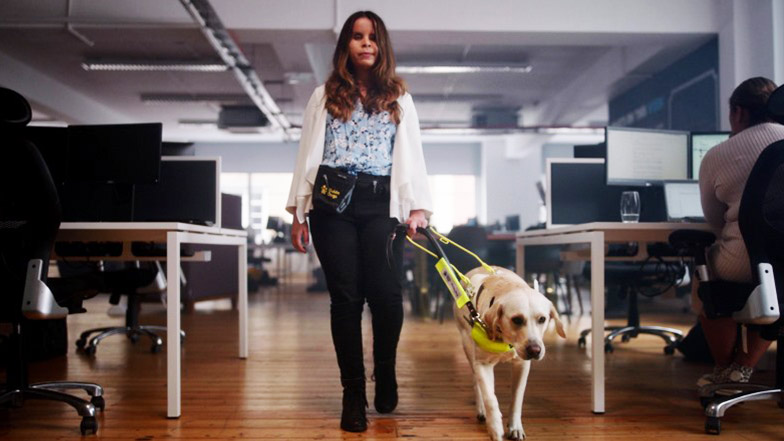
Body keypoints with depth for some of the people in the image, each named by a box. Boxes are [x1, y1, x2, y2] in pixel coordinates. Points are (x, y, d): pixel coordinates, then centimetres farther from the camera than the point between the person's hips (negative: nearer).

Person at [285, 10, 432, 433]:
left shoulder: (399, 100, 17)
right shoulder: (324, 97, 15)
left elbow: (411, 156, 9)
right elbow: (307, 155, 11)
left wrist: (417, 208, -4)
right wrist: (298, 212, 3)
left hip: (380, 205, 0)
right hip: (332, 205, 0)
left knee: (385, 294, -12)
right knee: (346, 297, -3)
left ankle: (385, 372, 17)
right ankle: (353, 393, 9)